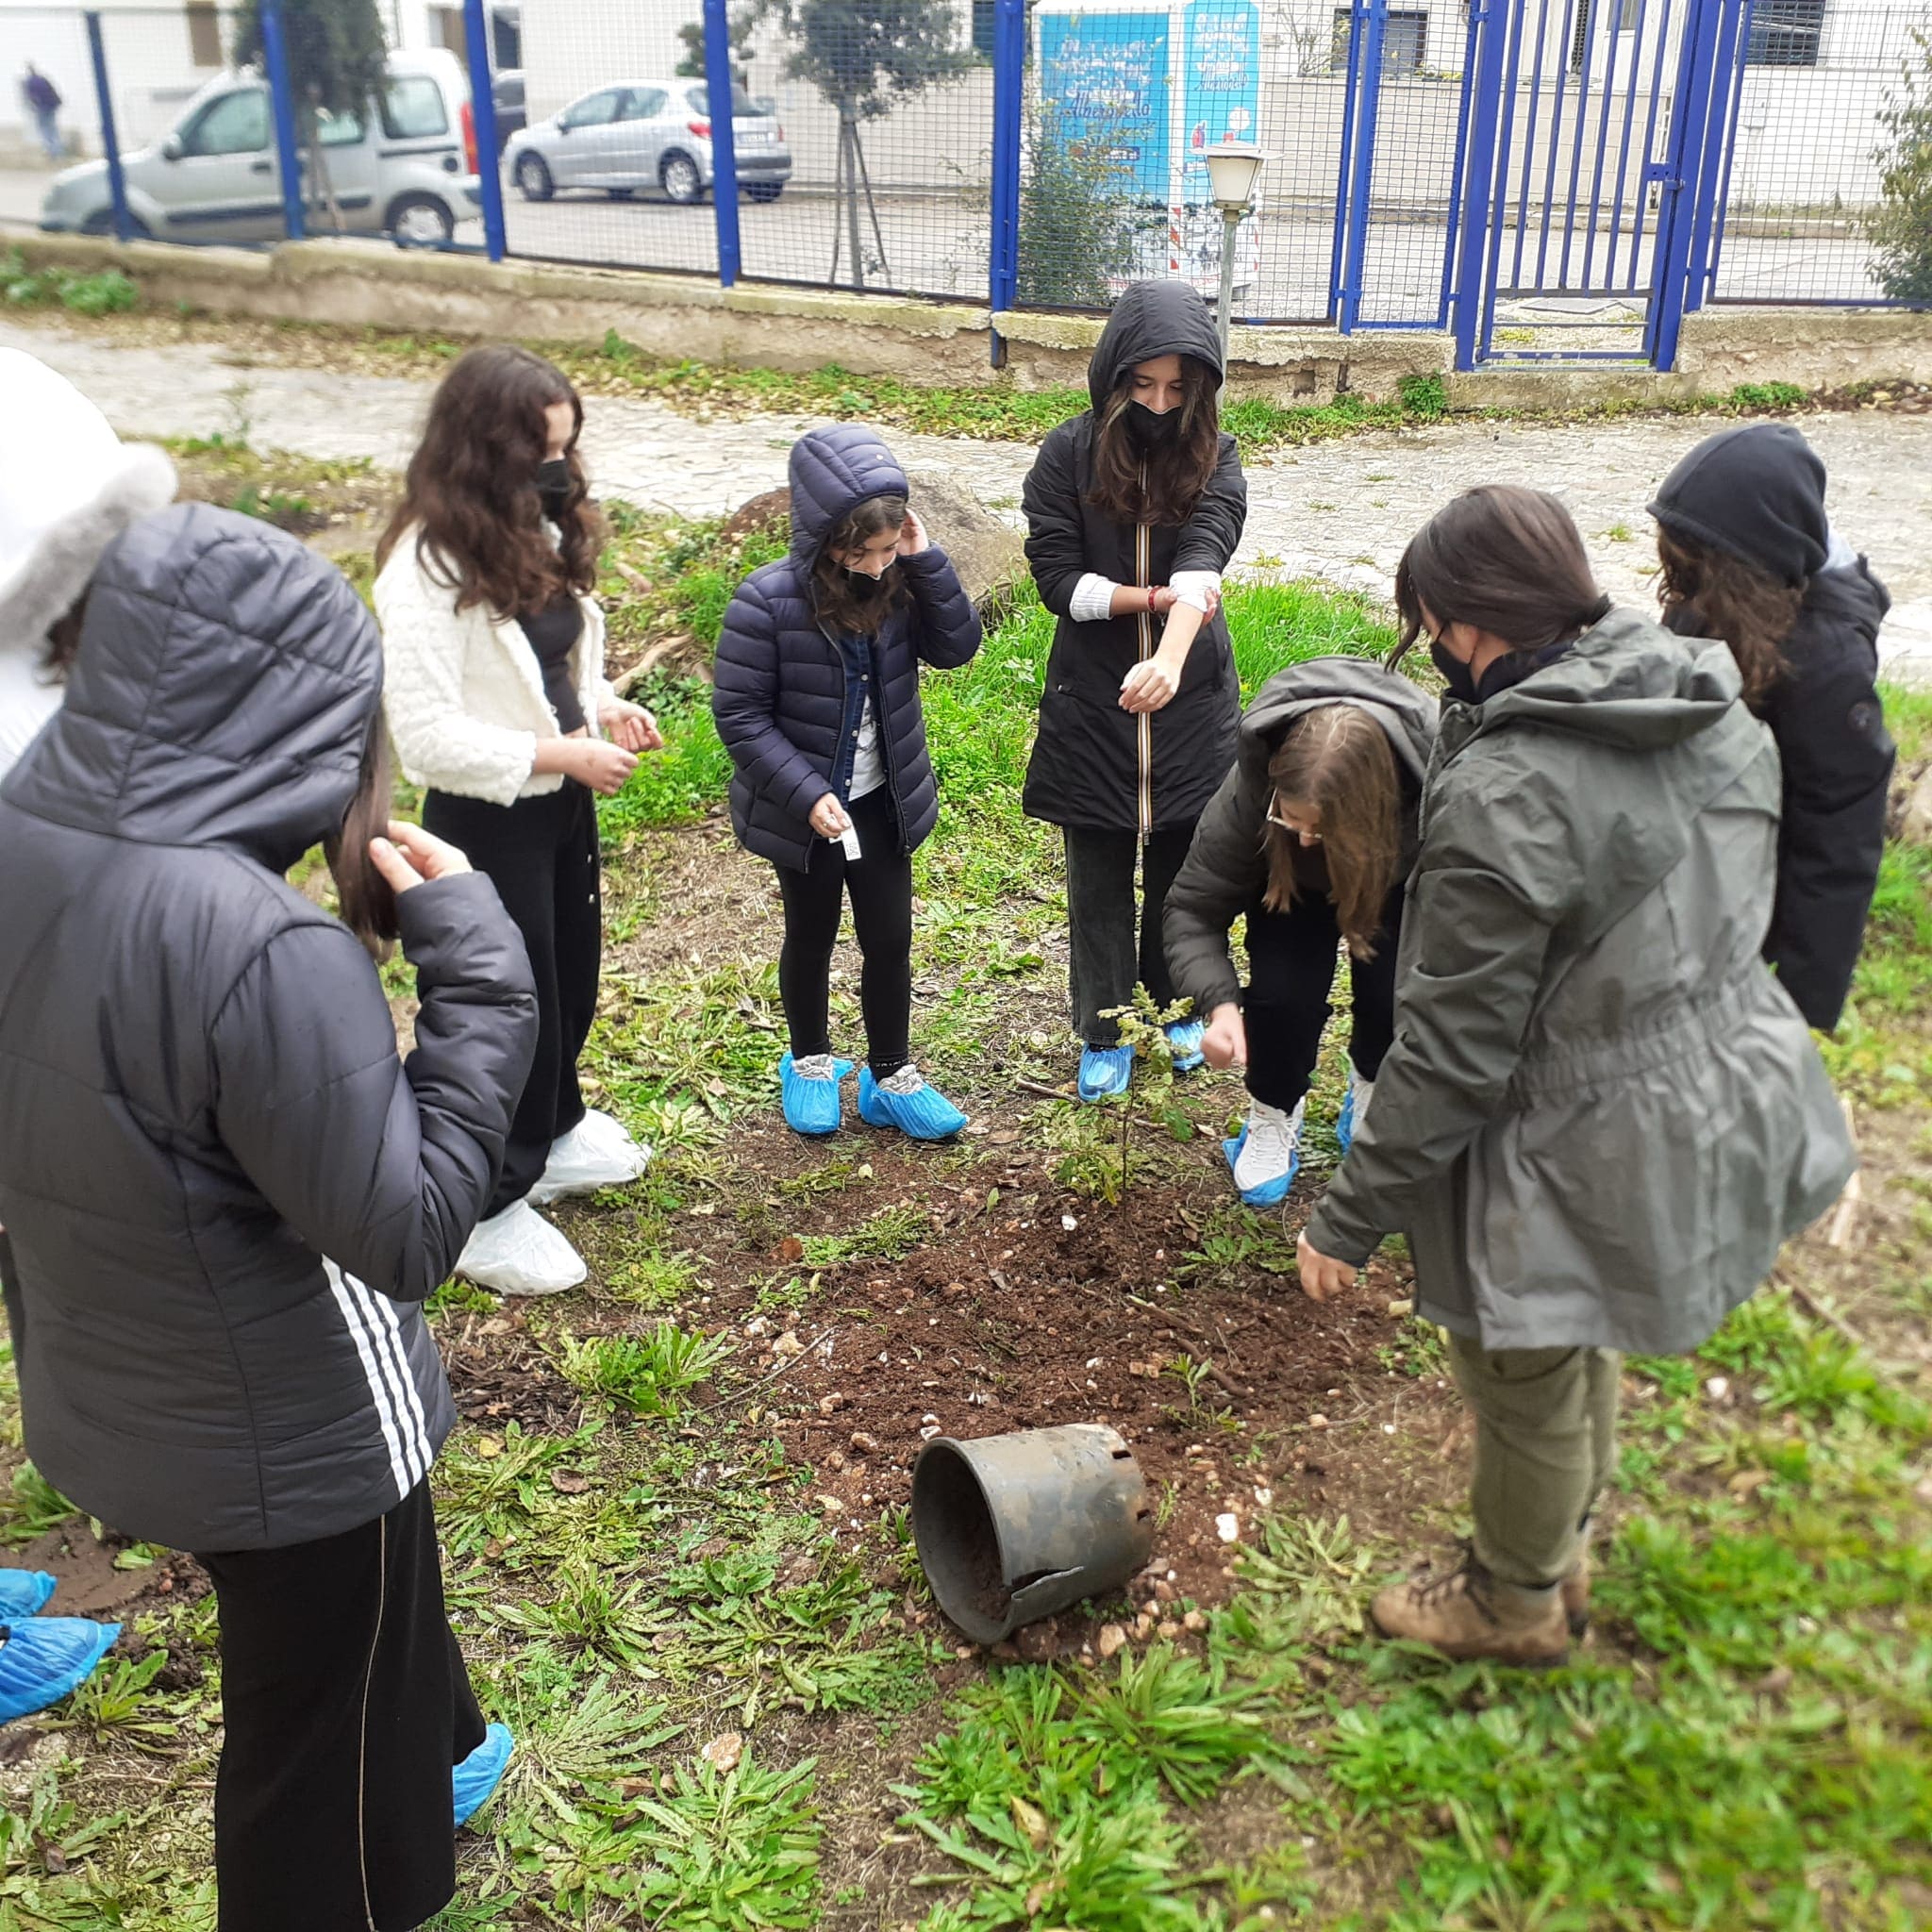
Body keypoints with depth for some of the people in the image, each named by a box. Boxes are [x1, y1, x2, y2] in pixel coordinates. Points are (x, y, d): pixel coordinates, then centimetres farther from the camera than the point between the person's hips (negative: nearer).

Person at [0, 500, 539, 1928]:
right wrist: (472, 957, -22)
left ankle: (432, 1755, 61)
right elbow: (408, 1228, -27)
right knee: (321, 1749, 20)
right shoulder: (257, 945, -35)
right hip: (291, 1436, -8)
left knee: (356, 1627, 35)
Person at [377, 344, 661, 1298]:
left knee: (572, 980, 23)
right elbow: (427, 737, -26)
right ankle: (489, 1211, 24)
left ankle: (552, 1135, 47)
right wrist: (566, 752, -24)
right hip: (487, 818, -8)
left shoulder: (536, 532, 3)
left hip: (561, 799, 8)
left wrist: (602, 703, -4)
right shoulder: (427, 570, -24)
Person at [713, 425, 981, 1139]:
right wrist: (807, 794, -26)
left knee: (890, 940, 11)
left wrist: (926, 563, -23)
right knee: (811, 939, 17)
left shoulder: (899, 581, -12)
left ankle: (892, 1078, 29)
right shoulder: (766, 602, -24)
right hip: (803, 809, -3)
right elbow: (739, 714, -20)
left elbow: (957, 646, -10)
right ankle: (809, 1064, 39)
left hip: (883, 800, 3)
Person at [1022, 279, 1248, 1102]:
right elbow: (1058, 579, -11)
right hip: (1091, 704, -1)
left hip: (1191, 703, 1)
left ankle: (1180, 1003, 38)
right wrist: (1157, 597, -21)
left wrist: (1170, 656, -43)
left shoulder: (1213, 461, -8)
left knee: (1183, 868, 14)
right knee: (1099, 879, 10)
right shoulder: (1067, 455, -9)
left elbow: (1202, 563, -25)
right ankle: (1103, 1032, 27)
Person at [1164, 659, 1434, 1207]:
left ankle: (1371, 1092, 15)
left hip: (1397, 883, 0)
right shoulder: (1250, 790, -39)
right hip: (1291, 880, 0)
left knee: (1392, 992, -20)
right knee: (1283, 990, -22)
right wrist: (1219, 1004, -43)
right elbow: (1194, 906, -29)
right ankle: (1274, 1115, 9)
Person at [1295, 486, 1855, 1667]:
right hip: (1714, 1111, 8)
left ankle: (1516, 1604, 42)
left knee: (1527, 1392, 17)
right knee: (1584, 1352, 29)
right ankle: (1566, 1555, 52)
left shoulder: (1505, 793, -28)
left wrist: (1350, 1219, -13)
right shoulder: (1723, 719, -3)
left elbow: (1453, 1053, -24)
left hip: (1580, 1158, -8)